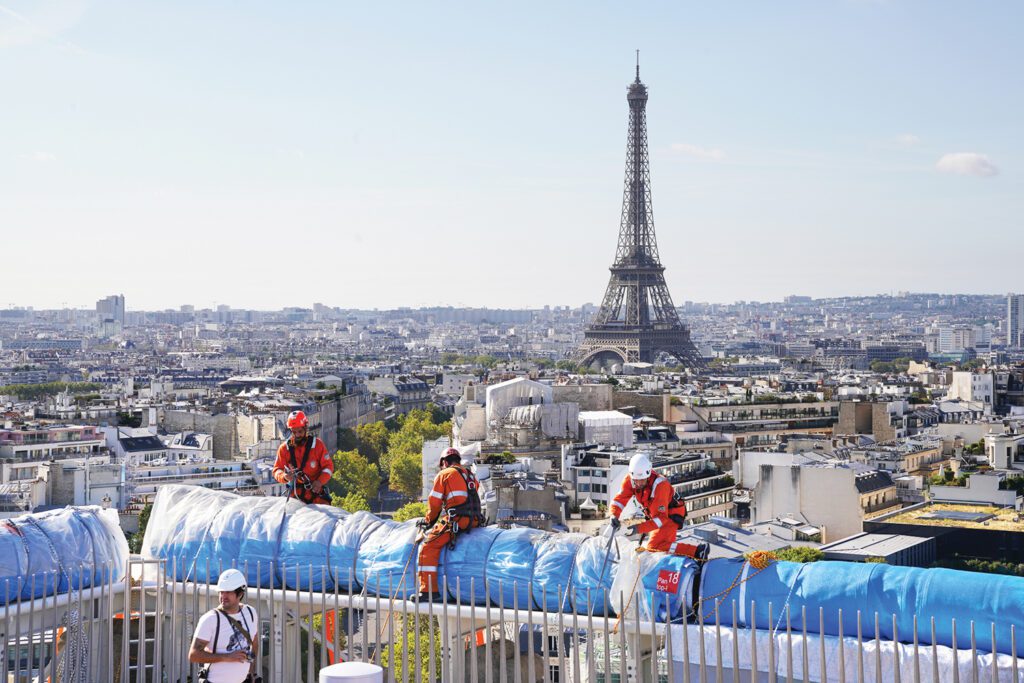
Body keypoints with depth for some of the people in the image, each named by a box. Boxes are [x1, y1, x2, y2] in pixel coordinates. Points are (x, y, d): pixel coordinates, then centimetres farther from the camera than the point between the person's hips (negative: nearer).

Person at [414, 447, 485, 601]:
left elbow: (434, 503, 3)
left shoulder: (444, 474, 4)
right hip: (474, 521, 8)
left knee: (428, 546, -8)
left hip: (455, 521, -8)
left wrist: (429, 521, 19)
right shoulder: (471, 476, 24)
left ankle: (429, 590, -19)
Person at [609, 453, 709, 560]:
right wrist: (614, 515, -38)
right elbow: (619, 499, -16)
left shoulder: (659, 485, -34)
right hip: (653, 514, 8)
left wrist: (639, 528, -47)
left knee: (653, 547, -22)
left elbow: (661, 517, -36)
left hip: (671, 514, -8)